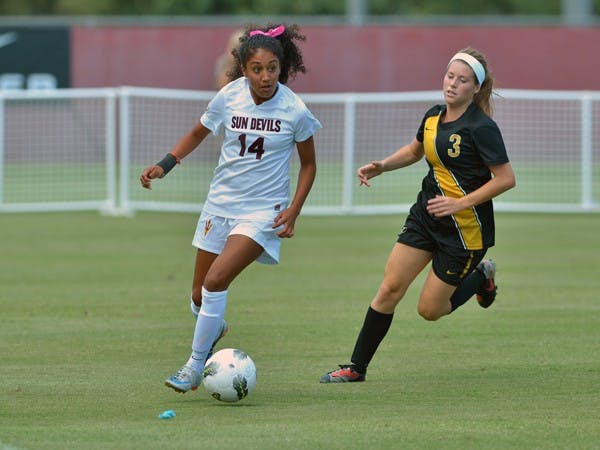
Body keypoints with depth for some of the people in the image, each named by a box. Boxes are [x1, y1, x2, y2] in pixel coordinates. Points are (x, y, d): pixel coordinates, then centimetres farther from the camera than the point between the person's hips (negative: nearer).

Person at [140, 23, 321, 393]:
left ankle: (195, 368, -8)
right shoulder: (229, 97, -6)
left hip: (263, 210, -4)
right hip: (221, 203, 4)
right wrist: (164, 165, 0)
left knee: (215, 282, -21)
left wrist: (294, 210, -8)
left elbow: (309, 164, 3)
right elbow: (198, 133, 13)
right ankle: (215, 329, 44)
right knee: (200, 296, 8)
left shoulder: (295, 110, -12)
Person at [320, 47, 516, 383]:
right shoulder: (434, 116, 4)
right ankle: (357, 367, 6)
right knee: (390, 289, -2)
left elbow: (506, 179, -18)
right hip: (426, 216, 6)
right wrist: (382, 166, 8)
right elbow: (415, 150, 25)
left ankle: (481, 278, 28)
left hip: (465, 228, -6)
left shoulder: (481, 127, -18)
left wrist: (460, 203, -22)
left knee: (430, 310, 0)